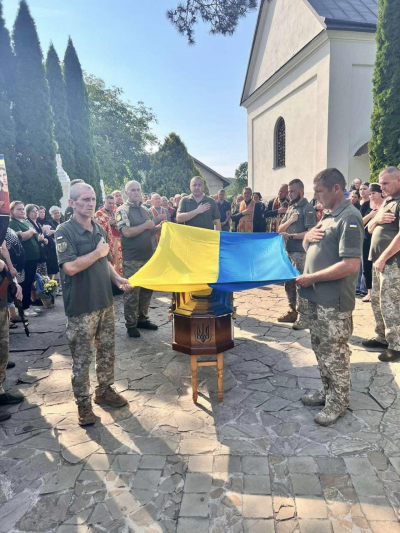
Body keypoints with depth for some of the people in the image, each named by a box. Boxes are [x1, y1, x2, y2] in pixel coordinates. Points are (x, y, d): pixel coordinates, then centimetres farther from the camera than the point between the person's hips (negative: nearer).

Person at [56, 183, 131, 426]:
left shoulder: (100, 229, 8)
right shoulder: (64, 231, -13)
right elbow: (70, 267, -25)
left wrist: (118, 279, 2)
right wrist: (97, 252, -15)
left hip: (105, 301, 7)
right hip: (81, 306, -6)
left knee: (107, 350, 17)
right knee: (82, 358, 6)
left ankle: (105, 390, 36)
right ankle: (83, 403, 22)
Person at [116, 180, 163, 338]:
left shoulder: (146, 210, 13)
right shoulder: (122, 210, -8)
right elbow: (127, 232, -20)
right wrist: (145, 225, -14)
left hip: (148, 256, 7)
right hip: (132, 259, -6)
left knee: (147, 289, 13)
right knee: (132, 292, 0)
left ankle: (142, 319, 27)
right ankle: (131, 324, 12)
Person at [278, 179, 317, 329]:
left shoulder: (308, 208, -9)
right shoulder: (291, 208, 15)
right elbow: (280, 228, 13)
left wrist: (290, 235, -21)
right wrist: (289, 221, -6)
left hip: (301, 252, -8)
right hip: (288, 251, 8)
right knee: (289, 283, 13)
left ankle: (304, 316, 5)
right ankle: (293, 311, 26)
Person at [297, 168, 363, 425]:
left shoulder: (349, 218, -17)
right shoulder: (328, 215, 13)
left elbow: (350, 265, -26)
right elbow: (310, 245, 24)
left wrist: (311, 278, -20)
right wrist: (309, 235, -1)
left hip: (334, 300, -9)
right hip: (317, 296, 9)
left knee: (334, 352, 5)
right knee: (321, 348, 19)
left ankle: (338, 402, 23)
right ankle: (328, 390, 36)